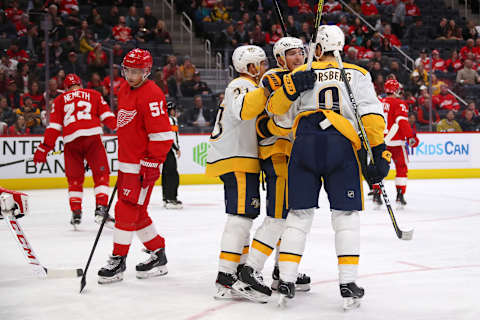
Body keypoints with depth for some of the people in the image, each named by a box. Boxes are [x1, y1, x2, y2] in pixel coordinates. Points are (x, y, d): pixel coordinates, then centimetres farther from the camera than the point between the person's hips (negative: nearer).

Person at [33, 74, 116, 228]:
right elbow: (107, 115, 9)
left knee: (75, 178, 14)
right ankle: (101, 209, -9)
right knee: (101, 173, 4)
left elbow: (54, 126, 12)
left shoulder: (59, 100, 22)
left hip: (71, 140, 1)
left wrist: (45, 147, 11)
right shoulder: (94, 95, 22)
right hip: (92, 136, -1)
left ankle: (76, 213, 9)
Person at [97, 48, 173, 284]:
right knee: (136, 214, 12)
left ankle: (118, 261, 0)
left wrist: (151, 166, -21)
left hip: (143, 165, -9)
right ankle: (158, 254, 23)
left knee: (127, 210, -8)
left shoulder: (151, 95, -16)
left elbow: (161, 134, -20)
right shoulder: (124, 90, 13)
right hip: (127, 163, 9)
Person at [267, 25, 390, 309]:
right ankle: (348, 285, 0)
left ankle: (286, 281, 6)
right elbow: (372, 115, 2)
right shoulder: (358, 74, 15)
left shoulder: (302, 74, 18)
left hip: (305, 144, 1)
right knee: (346, 216, 6)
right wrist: (379, 151, 0)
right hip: (343, 146, -1)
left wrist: (288, 88, -3)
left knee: (300, 213, 9)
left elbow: (276, 108, 12)